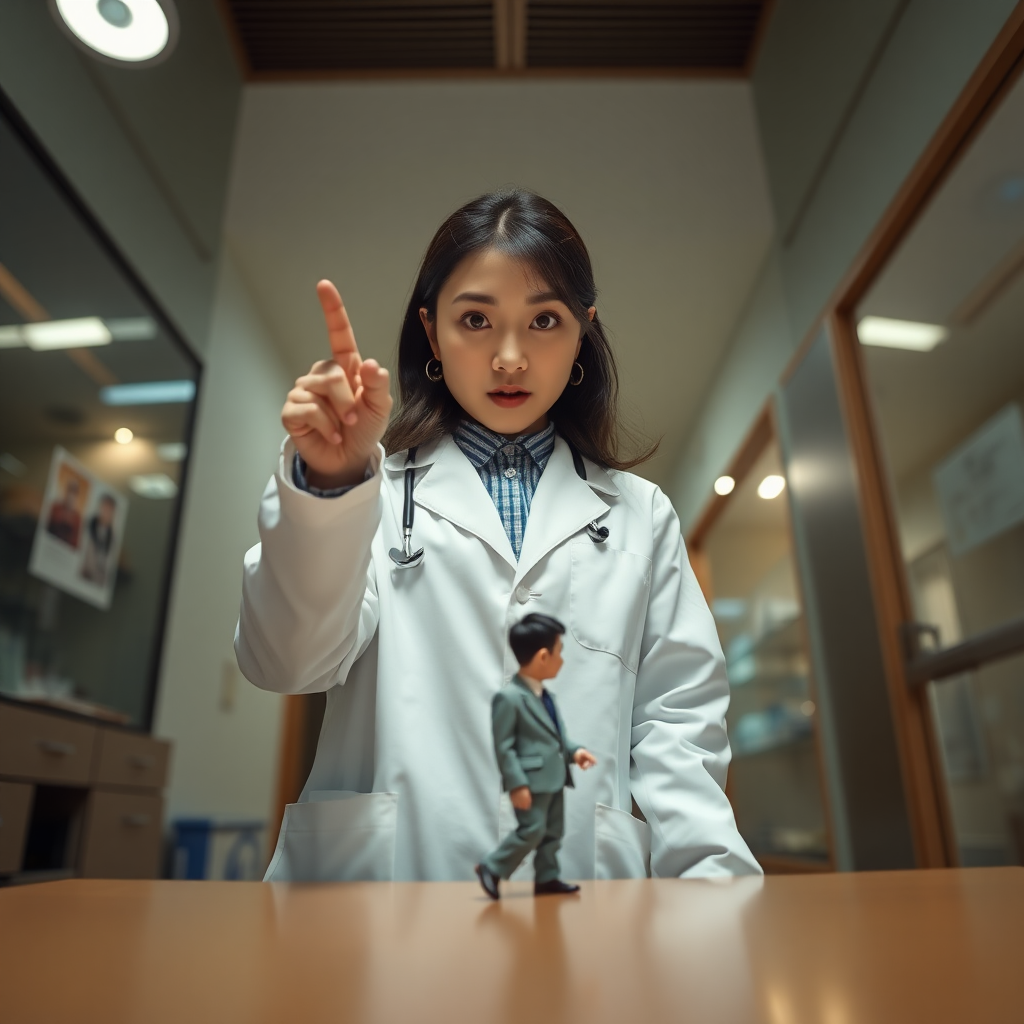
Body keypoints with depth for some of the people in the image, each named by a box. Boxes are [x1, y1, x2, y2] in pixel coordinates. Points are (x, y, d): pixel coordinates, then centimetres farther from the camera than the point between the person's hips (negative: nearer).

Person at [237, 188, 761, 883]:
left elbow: (676, 718, 9)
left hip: (582, 877, 2)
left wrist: (715, 875, -4)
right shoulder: (377, 494, 8)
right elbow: (287, 662, -5)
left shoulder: (641, 514, 14)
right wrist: (330, 481, -19)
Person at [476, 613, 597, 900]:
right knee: (532, 830, -6)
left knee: (553, 831, 15)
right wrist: (517, 784, -21)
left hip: (553, 776, 9)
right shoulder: (509, 698, -19)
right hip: (532, 780, -9)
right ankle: (491, 868, 11)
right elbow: (504, 746, -19)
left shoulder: (544, 694, 11)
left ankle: (547, 878, 29)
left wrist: (574, 750, 3)